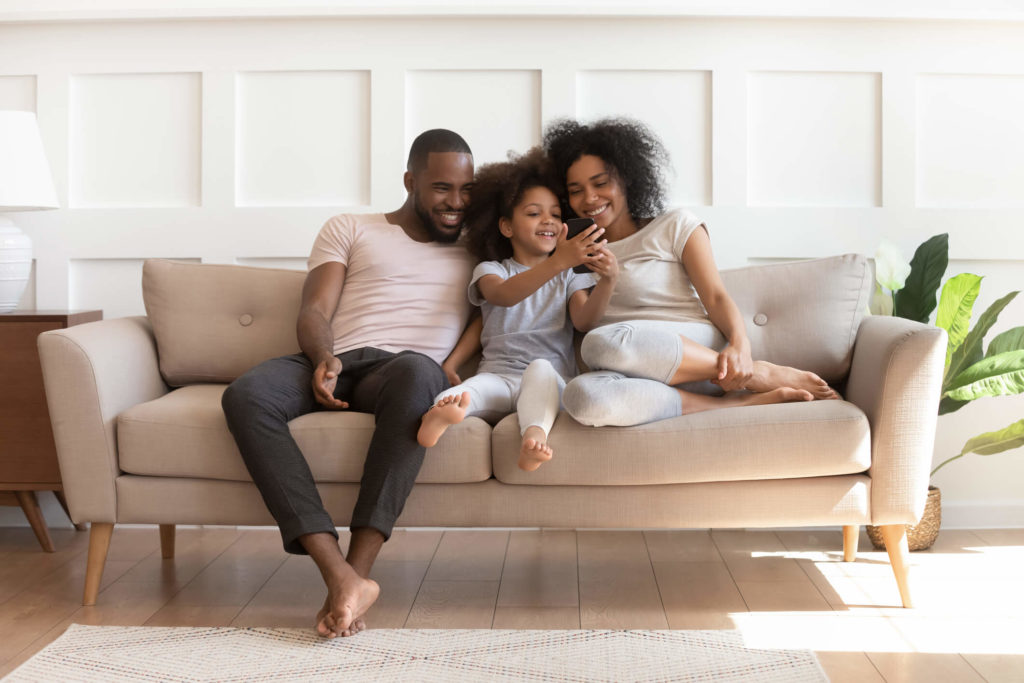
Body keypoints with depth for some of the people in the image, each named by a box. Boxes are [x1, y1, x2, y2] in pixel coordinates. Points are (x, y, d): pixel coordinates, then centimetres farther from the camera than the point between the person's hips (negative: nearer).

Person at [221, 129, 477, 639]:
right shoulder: (350, 229, 22)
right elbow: (313, 312, 9)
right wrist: (324, 360, -11)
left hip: (403, 371, -1)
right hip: (333, 367, 1)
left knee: (417, 369, -40)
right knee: (245, 395, -32)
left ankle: (356, 570, -42)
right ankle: (340, 575, -42)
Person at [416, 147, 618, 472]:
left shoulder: (570, 277, 20)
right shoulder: (490, 270, 15)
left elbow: (584, 320, 0)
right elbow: (505, 295, -10)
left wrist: (608, 281, -21)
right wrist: (558, 261, -26)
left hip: (552, 378, 1)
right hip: (498, 375, 0)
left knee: (539, 368, -36)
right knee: (474, 389, -35)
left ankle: (535, 433, -62)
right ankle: (442, 411, -68)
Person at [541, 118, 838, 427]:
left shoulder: (675, 226, 12)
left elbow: (715, 297, 2)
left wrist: (740, 345, -17)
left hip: (701, 349, -2)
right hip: (648, 375, 2)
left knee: (604, 342, -37)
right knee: (581, 396, -37)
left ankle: (758, 374, -21)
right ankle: (737, 401, -27)